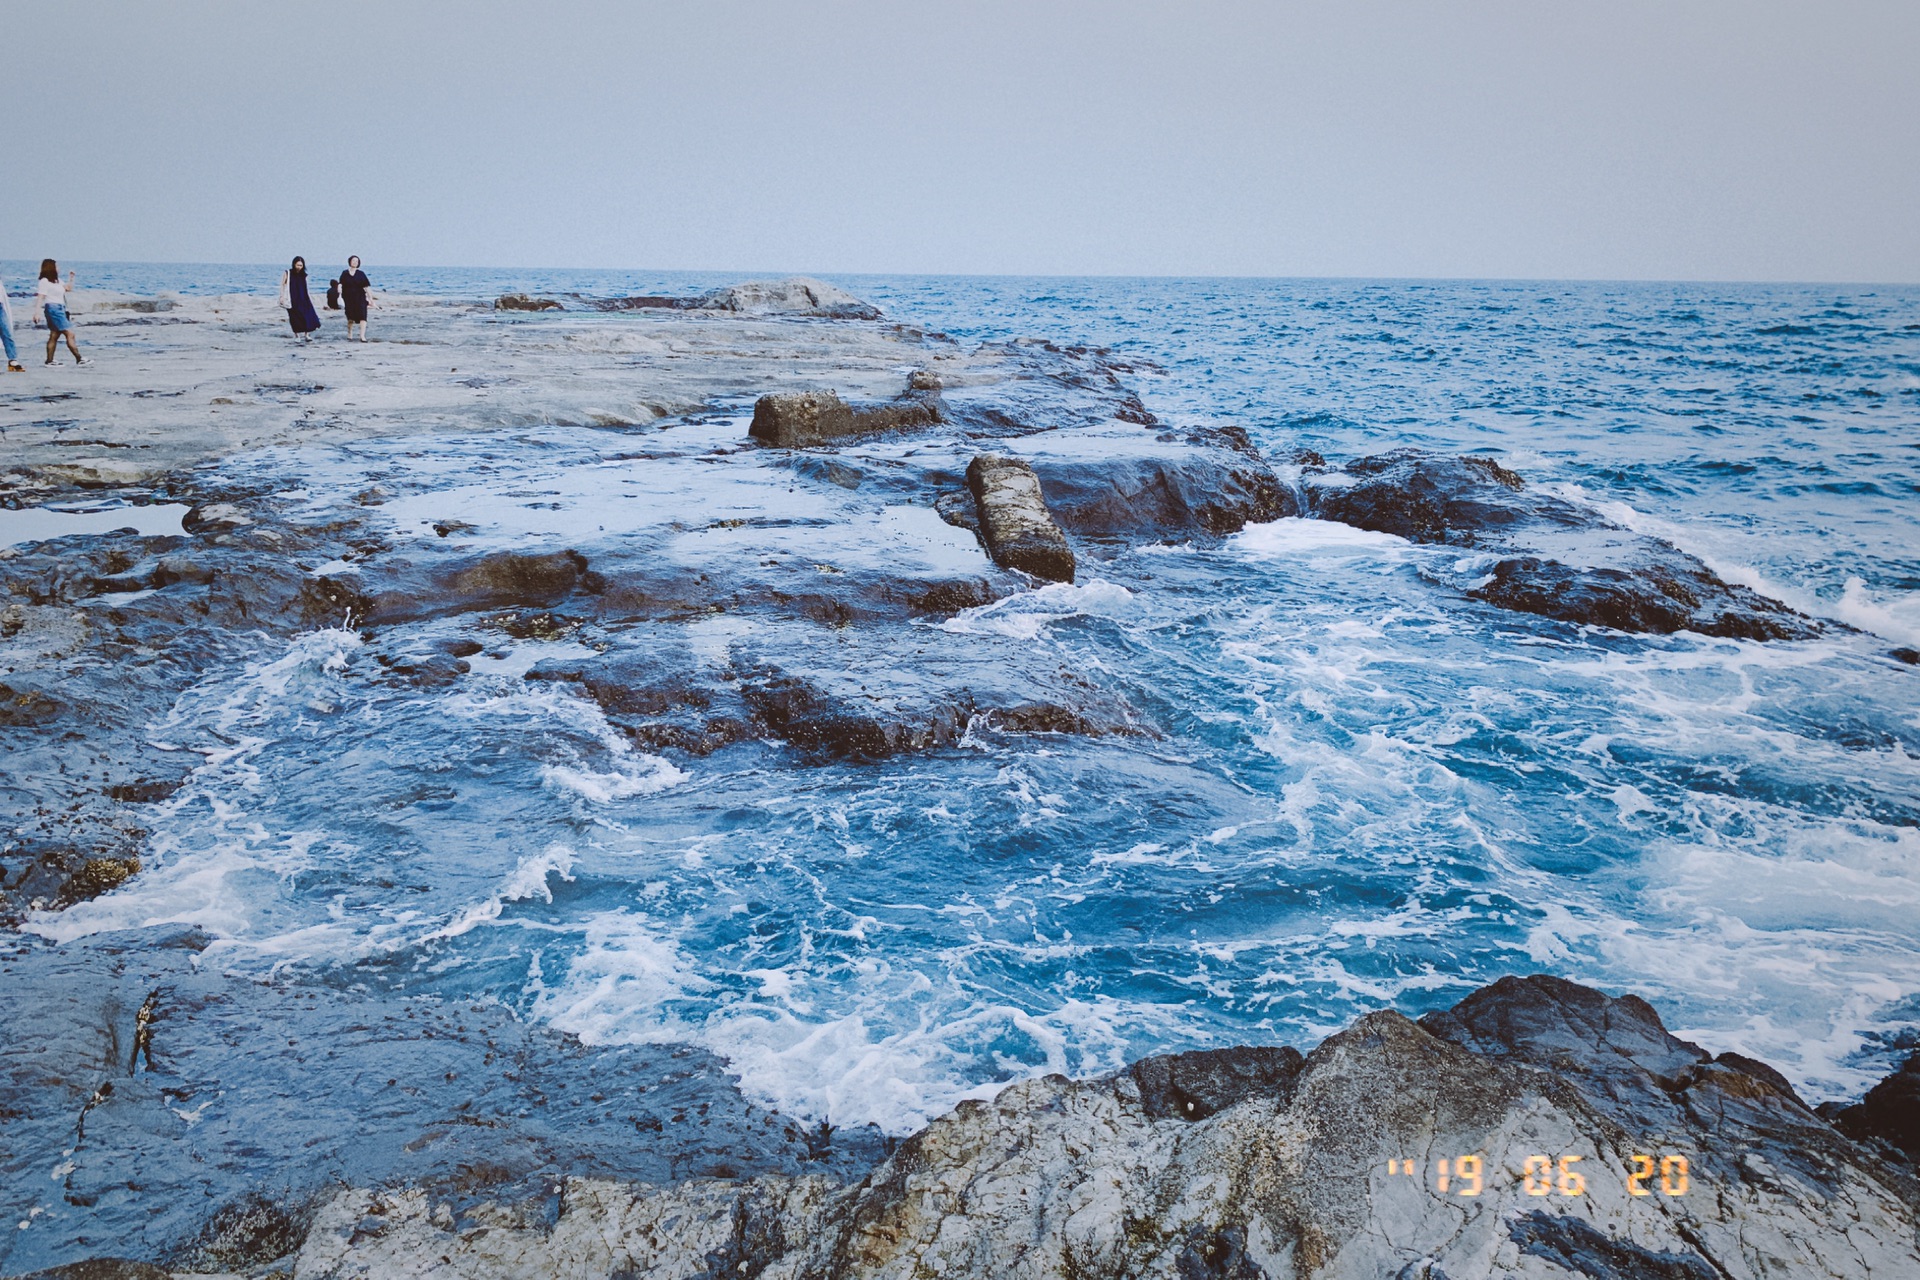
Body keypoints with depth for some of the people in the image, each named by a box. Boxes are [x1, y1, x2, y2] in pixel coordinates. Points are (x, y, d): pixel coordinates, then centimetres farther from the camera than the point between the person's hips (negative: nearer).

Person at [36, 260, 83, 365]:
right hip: (53, 308, -10)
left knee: (54, 335, 8)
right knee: (69, 334, -12)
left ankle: (49, 360, 9)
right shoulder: (44, 281, -8)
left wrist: (71, 278, 18)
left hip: (60, 309, 10)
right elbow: (40, 297, -14)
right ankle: (79, 359, -15)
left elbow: (68, 288, 32)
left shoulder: (57, 281, 18)